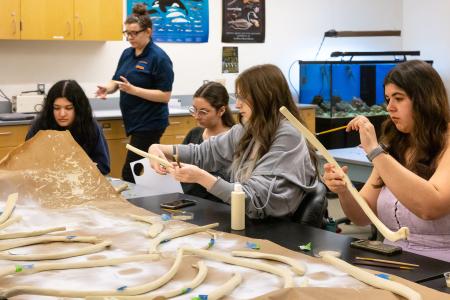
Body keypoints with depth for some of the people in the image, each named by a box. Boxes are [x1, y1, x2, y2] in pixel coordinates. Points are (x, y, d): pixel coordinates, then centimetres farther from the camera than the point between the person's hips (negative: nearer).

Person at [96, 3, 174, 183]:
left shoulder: (159, 58, -14)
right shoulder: (127, 54, 9)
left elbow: (165, 96, -18)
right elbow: (116, 81, 15)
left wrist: (132, 89, -25)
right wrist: (107, 88, -9)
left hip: (149, 124, -8)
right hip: (134, 121, 8)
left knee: (129, 174, -8)